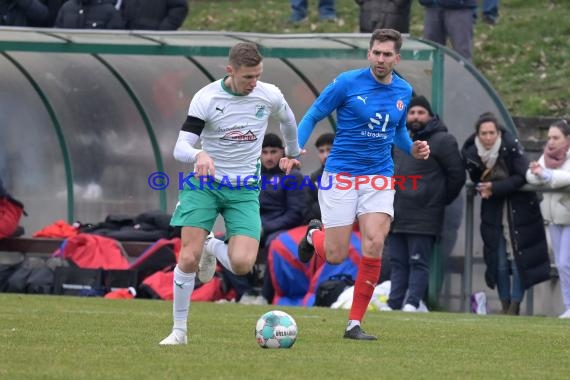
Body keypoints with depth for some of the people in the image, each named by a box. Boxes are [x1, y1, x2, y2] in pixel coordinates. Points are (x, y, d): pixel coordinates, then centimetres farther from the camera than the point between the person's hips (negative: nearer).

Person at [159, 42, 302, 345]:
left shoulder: (270, 96, -5)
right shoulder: (206, 98, -12)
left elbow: (287, 120, 21)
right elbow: (180, 148, -17)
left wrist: (293, 153, 38)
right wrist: (199, 155, -40)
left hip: (245, 190, 2)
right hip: (205, 183, -2)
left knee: (242, 264, -17)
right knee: (188, 259, -13)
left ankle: (213, 248, 20)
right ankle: (179, 330, 4)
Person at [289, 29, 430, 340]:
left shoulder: (404, 91, 5)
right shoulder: (348, 82, -8)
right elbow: (312, 117, -1)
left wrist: (412, 148, 2)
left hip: (379, 178, 3)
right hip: (340, 175, -3)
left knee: (374, 246, -18)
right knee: (336, 256, -4)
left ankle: (355, 324, -6)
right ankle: (314, 234, 36)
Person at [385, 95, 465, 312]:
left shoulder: (442, 141, -5)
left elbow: (457, 175, -5)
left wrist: (441, 201, 0)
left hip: (423, 219, -8)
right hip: (397, 217, 8)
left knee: (418, 263, -7)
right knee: (397, 263, 8)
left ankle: (412, 303, -11)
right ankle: (393, 304, 9)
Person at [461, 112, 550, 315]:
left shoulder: (511, 147, -18)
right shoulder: (470, 153, -6)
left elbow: (522, 177, -18)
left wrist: (495, 188, -21)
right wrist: (482, 188, -12)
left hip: (519, 210, -4)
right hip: (493, 213, 4)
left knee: (519, 259, -5)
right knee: (499, 263, 4)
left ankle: (515, 306, 2)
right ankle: (505, 306, 14)